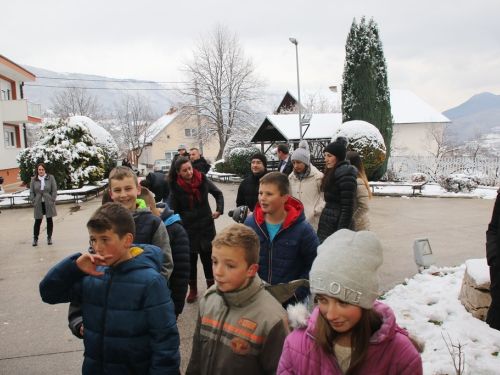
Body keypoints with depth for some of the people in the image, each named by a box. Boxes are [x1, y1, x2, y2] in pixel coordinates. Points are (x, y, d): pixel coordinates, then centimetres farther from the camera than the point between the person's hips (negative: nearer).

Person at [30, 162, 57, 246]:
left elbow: (54, 190, -2)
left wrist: (52, 200, -9)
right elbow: (31, 192, 5)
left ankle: (49, 237, 20)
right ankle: (35, 238, 15)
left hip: (48, 204, -1)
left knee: (49, 220, 8)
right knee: (38, 221, 4)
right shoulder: (33, 180, 3)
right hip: (38, 204, 1)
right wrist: (34, 202, -4)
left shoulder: (51, 178, -2)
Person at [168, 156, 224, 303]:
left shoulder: (202, 179, -7)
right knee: (190, 259, 9)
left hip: (206, 226, 1)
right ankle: (193, 289, 27)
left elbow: (218, 193, 8)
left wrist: (219, 210, -4)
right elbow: (173, 211, -5)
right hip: (187, 228, 0)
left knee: (207, 258, 9)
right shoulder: (175, 187, -10)